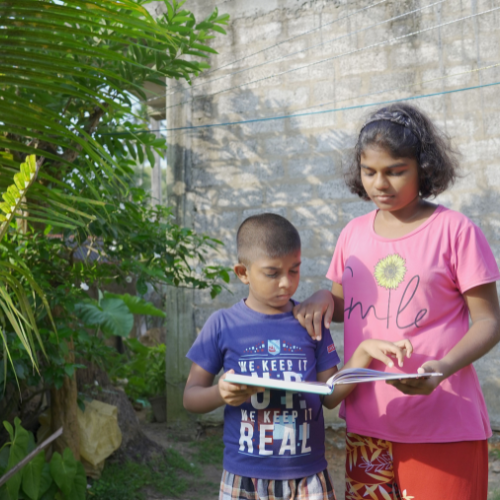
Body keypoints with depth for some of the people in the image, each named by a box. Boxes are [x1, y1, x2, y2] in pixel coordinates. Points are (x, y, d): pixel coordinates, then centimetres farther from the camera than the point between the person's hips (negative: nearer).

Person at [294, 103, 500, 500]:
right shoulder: (354, 234, 7)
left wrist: (443, 367, -23)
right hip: (367, 420, 5)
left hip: (442, 426, -4)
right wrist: (323, 299, -4)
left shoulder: (454, 230, -8)